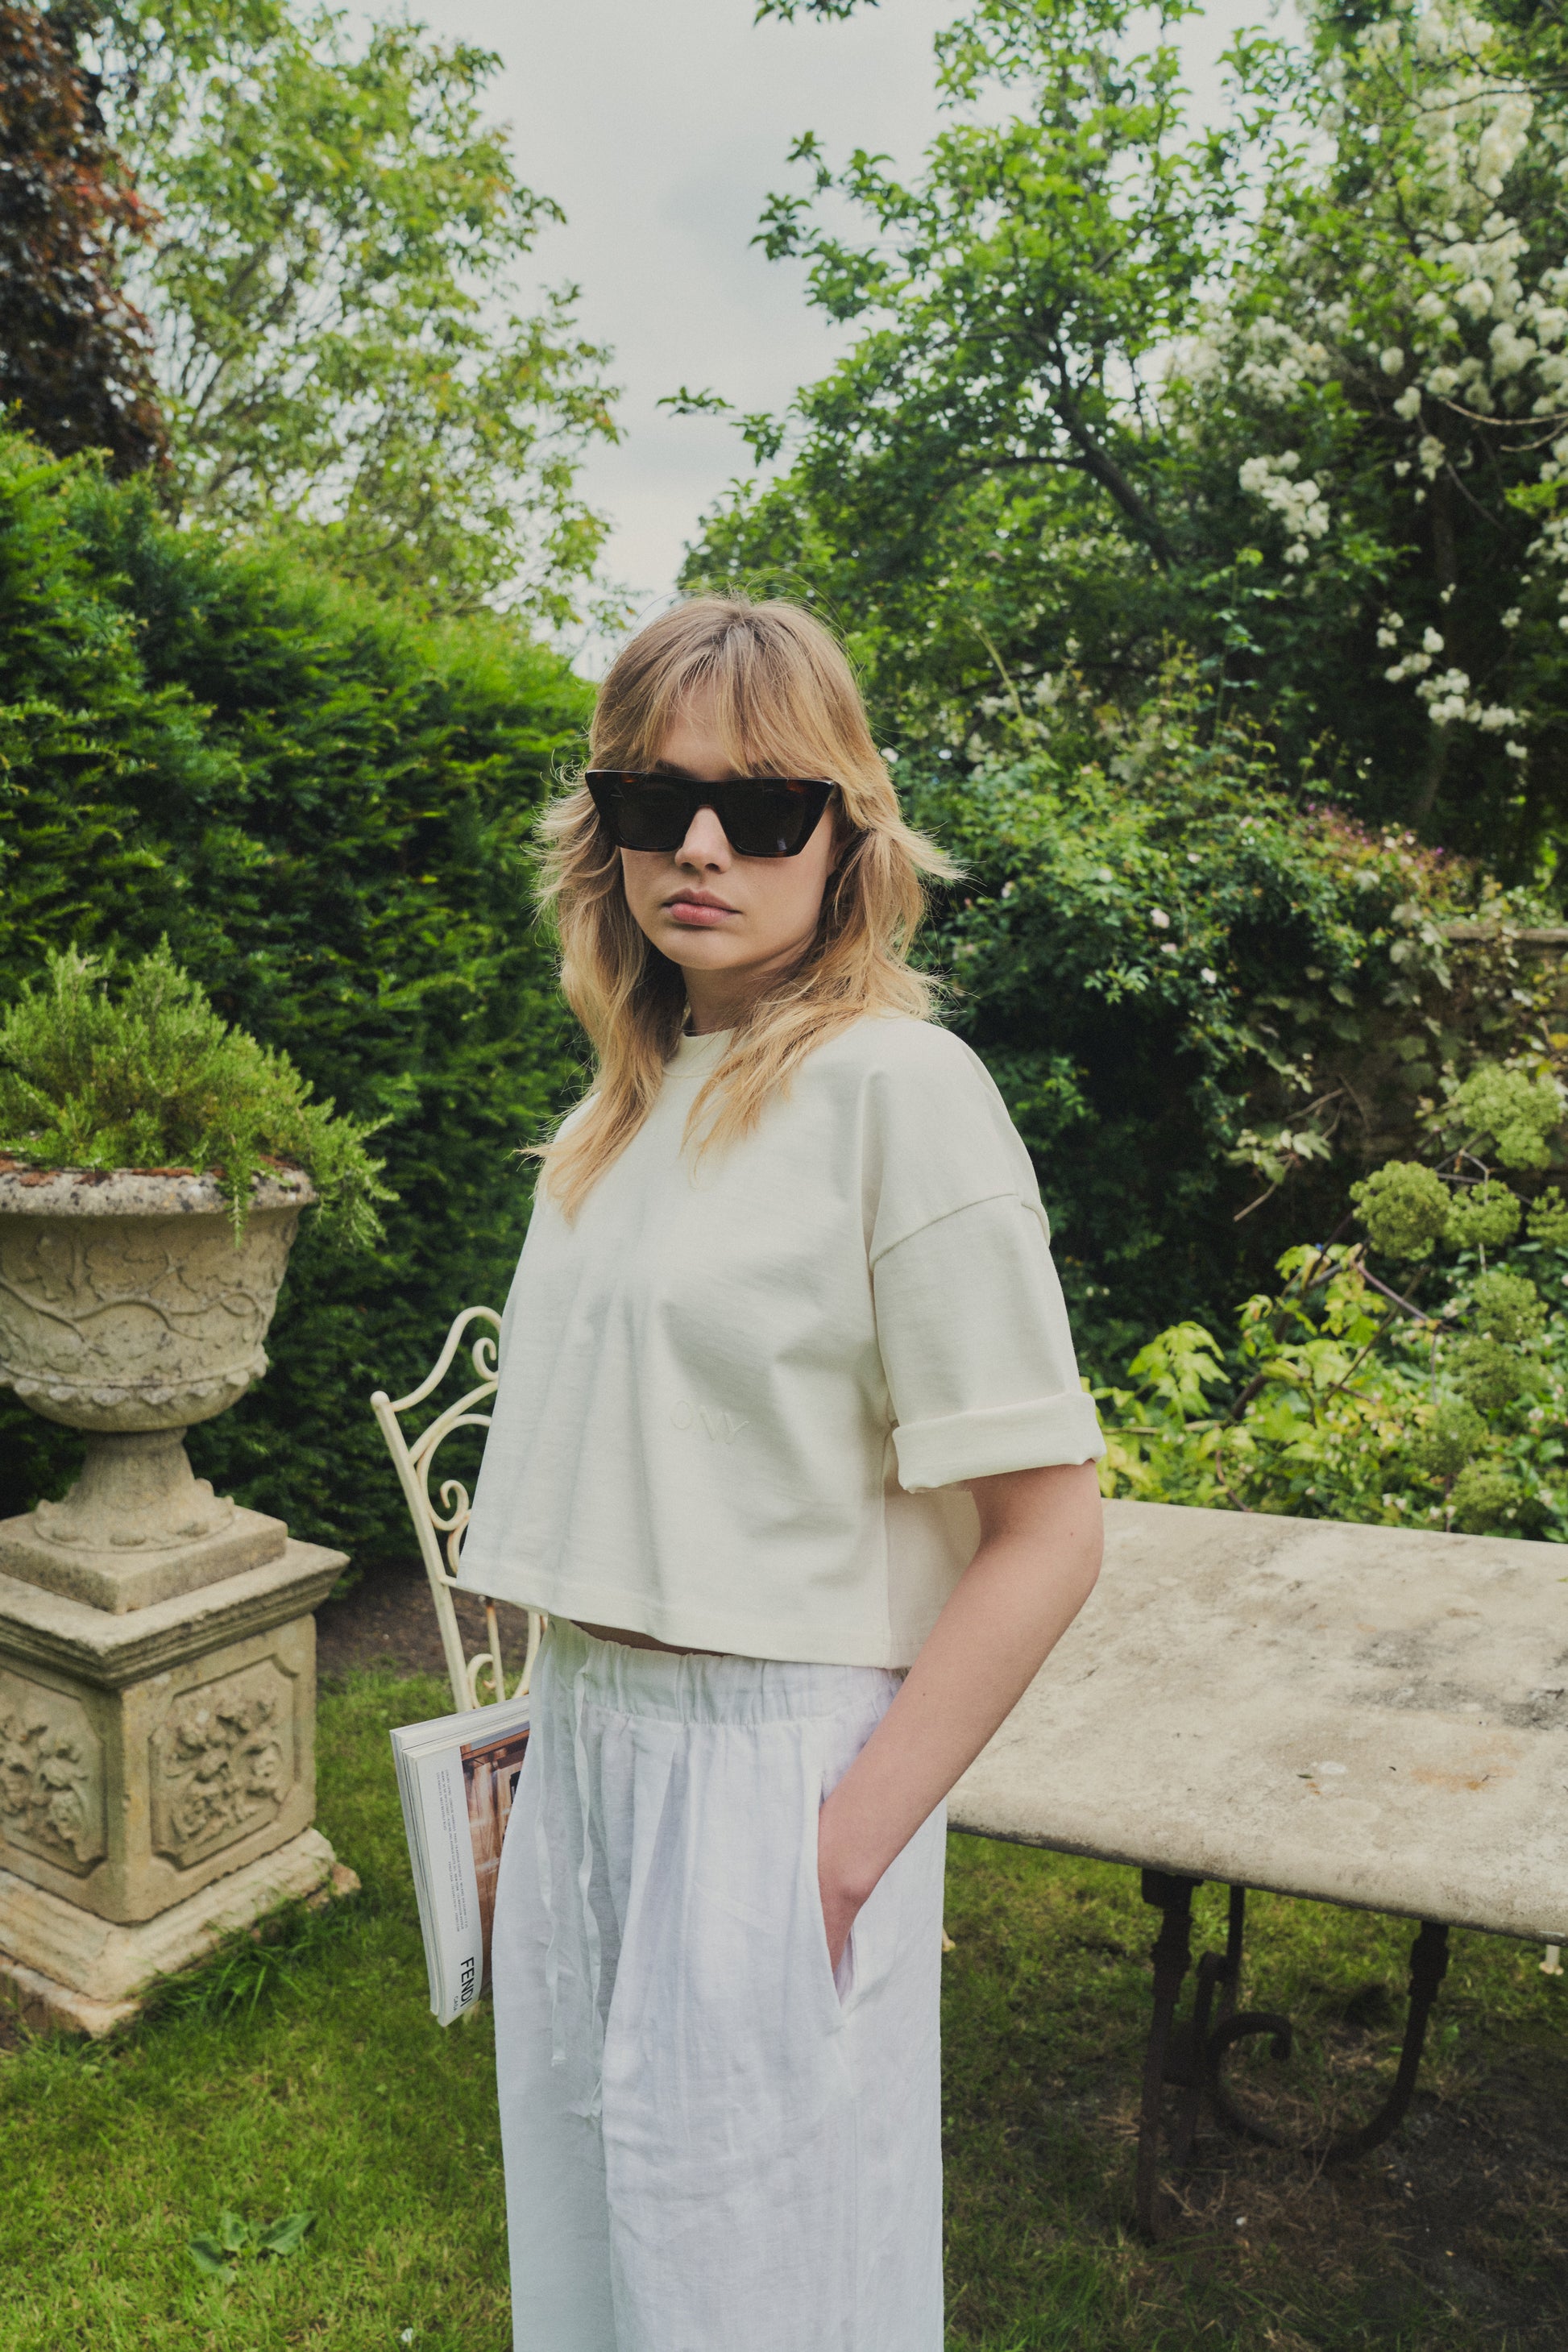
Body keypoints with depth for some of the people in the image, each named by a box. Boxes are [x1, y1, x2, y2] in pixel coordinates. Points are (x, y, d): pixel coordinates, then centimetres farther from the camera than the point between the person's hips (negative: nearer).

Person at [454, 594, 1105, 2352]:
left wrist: (849, 1844, -15)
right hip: (581, 1745, 7)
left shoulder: (896, 1084, -15)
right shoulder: (612, 1114, 8)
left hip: (774, 1762, -7)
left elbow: (1047, 1533, -16)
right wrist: (563, 1737, 10)